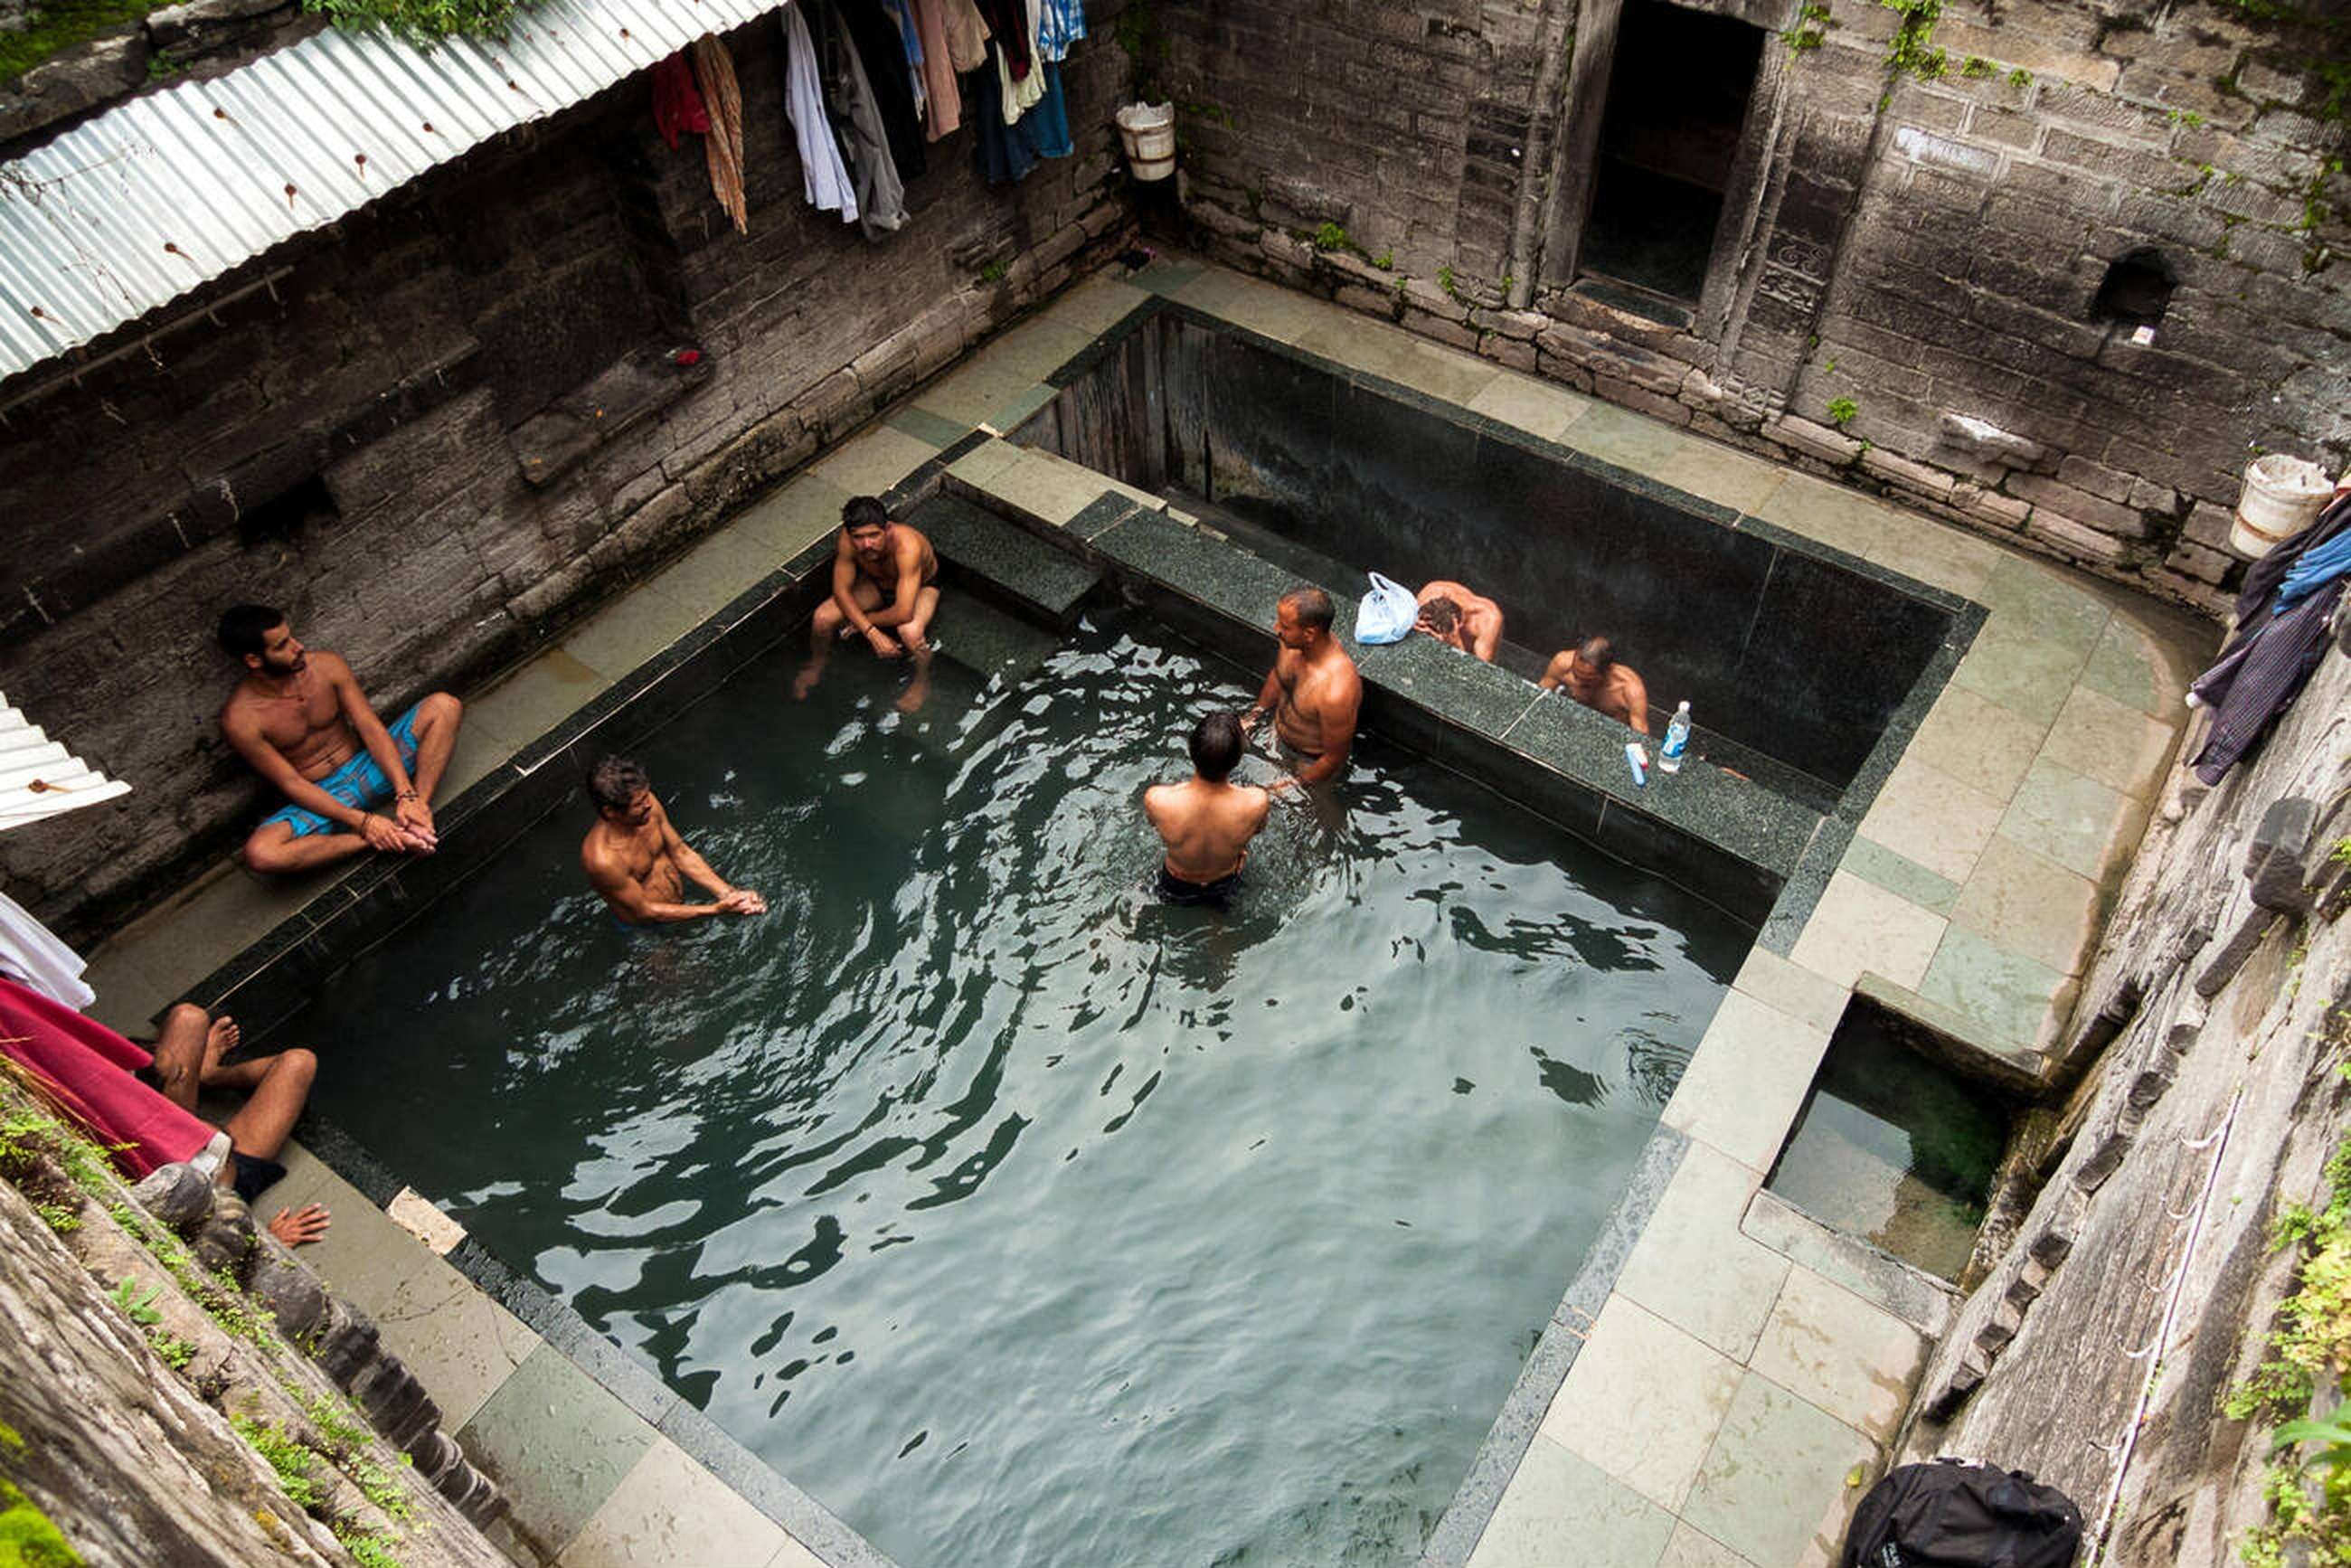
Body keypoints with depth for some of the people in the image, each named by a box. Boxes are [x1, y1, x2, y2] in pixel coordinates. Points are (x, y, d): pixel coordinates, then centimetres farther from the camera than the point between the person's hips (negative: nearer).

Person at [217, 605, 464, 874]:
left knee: (444, 706, -17)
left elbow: (371, 728, -12)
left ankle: (419, 812, -27)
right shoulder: (239, 718, -18)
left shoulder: (326, 665, -8)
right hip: (321, 798, -3)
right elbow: (291, 783, -17)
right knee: (259, 854, -35)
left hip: (366, 769, 3)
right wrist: (361, 821, -27)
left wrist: (406, 795, -24)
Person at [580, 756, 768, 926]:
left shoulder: (648, 805, -19)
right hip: (649, 930, -6)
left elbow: (682, 854, -6)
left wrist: (728, 893, -16)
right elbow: (645, 911, -25)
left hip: (682, 892, 6)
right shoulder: (603, 861, -36)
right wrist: (717, 909, -28)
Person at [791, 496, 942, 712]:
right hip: (877, 582, 4)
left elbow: (903, 613, -45)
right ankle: (815, 667, 19)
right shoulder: (848, 539, -30)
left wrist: (862, 621, -26)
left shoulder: (907, 545, -44)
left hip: (921, 585, -4)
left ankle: (922, 683, -4)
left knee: (910, 632, -36)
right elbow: (841, 590, -19)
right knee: (823, 617, -14)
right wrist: (872, 633, -30)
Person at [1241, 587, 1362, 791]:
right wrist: (1254, 716, 8)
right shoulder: (1293, 642, -22)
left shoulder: (1336, 692, -44)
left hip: (1312, 762, -6)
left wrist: (1295, 783, -15)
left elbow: (1335, 758, -27)